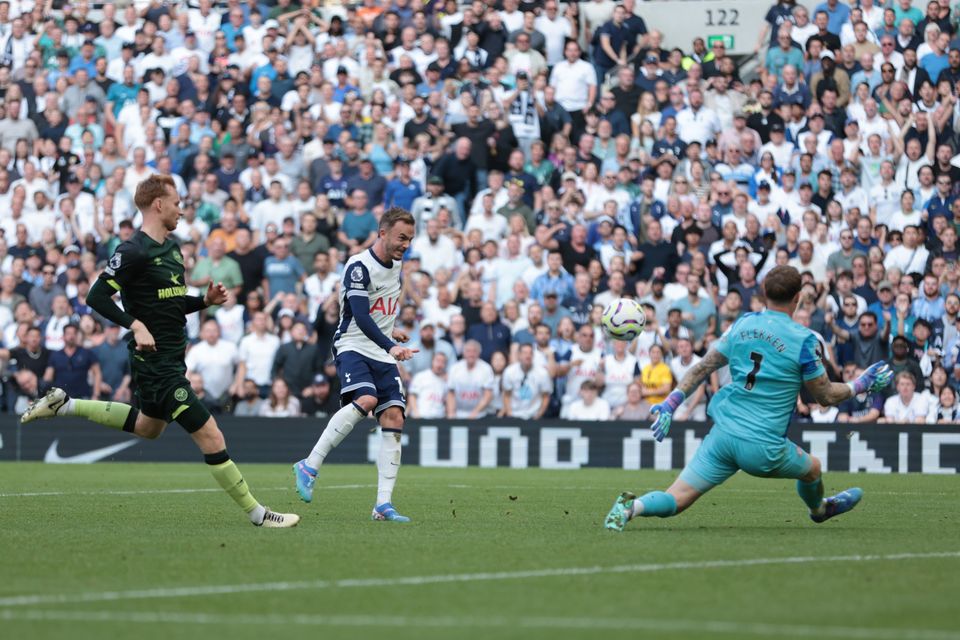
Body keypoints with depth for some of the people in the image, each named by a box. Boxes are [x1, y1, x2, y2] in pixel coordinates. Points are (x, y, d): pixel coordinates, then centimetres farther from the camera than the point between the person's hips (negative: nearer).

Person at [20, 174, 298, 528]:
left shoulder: (172, 248, 11)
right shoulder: (134, 252, -17)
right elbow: (97, 296, -19)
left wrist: (205, 300, 3)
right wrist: (136, 325, -28)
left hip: (170, 361, 10)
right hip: (156, 363, -10)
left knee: (148, 427, 33)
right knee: (211, 438, -10)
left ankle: (64, 405, 38)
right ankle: (257, 513, -3)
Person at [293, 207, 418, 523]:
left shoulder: (396, 266, 13)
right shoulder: (359, 266, -13)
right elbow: (360, 316, -23)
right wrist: (391, 346, -31)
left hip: (383, 355, 8)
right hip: (353, 347, -8)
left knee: (394, 419, -6)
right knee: (365, 400, -32)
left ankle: (383, 505, -7)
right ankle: (309, 466, -23)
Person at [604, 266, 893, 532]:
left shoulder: (743, 324, 6)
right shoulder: (803, 340, -8)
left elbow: (702, 368, 10)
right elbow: (826, 396, 3)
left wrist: (670, 404, 15)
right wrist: (861, 385, 18)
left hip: (724, 433, 3)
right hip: (763, 448, -3)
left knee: (675, 500, 2)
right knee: (813, 468, 29)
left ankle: (631, 506, -25)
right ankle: (819, 509, 57)